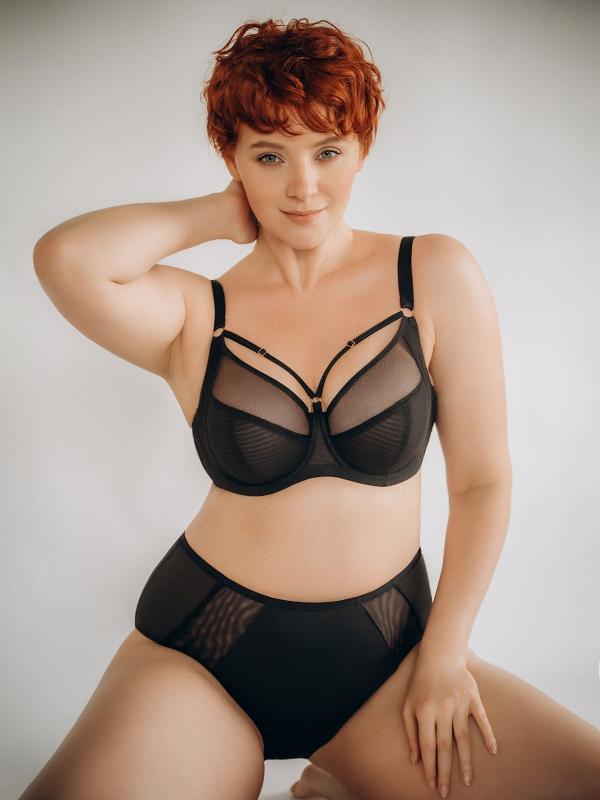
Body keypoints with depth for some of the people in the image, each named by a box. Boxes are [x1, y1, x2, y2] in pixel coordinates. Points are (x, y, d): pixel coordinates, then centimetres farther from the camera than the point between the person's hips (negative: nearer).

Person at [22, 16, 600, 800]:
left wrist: (444, 653, -4)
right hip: (203, 657, -1)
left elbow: (482, 480, 0)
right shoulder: (198, 315, -4)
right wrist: (219, 213, -9)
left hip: (383, 653, 2)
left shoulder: (437, 278, -3)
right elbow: (65, 258, -25)